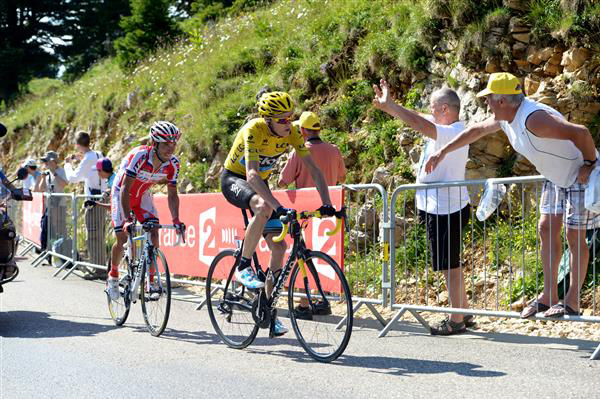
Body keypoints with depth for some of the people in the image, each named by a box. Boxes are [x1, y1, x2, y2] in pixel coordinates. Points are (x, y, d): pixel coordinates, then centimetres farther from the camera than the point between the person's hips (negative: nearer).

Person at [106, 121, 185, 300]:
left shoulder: (173, 163, -21)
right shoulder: (139, 156, -36)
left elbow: (172, 194, -13)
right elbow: (125, 189, -37)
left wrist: (176, 220, -28)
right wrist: (127, 219, -45)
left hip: (143, 195, 4)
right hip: (121, 193, -4)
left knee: (154, 233, -14)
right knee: (122, 238, -8)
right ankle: (113, 276, 18)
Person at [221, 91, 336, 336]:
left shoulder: (291, 133, -15)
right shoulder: (254, 130, -31)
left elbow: (313, 168, -14)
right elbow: (252, 174, -43)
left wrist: (326, 203, -28)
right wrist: (279, 207, -53)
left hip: (259, 184, 6)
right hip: (234, 179, -6)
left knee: (279, 246, -5)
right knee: (264, 207, -39)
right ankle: (243, 267, -23)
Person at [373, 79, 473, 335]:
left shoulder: (453, 133, -19)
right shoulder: (446, 130, 11)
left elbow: (421, 125, -32)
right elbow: (418, 121, 15)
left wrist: (390, 105, -27)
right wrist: (388, 107, 4)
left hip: (446, 209, -10)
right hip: (439, 208, 10)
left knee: (450, 265, -4)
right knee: (452, 265, 16)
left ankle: (456, 321, 3)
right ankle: (463, 314, 25)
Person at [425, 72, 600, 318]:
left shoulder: (534, 119, -34)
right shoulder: (506, 119, -2)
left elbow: (580, 132, -38)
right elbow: (476, 130, 15)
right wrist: (442, 152, 18)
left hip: (580, 175, -9)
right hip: (555, 178, 9)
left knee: (574, 236, -5)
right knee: (547, 229, 8)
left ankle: (572, 302, 1)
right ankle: (548, 296, 13)